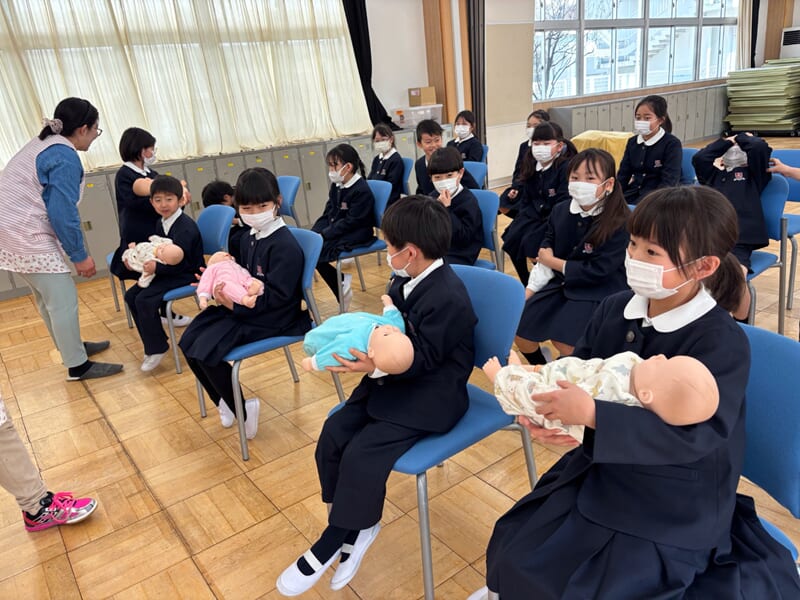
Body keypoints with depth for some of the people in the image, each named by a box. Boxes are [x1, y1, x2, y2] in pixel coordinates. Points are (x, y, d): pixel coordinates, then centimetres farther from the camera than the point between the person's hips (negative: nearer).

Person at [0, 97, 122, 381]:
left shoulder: (42, 143, 13)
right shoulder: (65, 158, -17)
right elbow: (63, 213, -20)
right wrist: (80, 255, -12)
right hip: (28, 238, -10)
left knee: (47, 298, 20)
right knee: (63, 300, -3)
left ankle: (72, 347, 35)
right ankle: (78, 366, 6)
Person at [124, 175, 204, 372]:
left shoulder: (185, 227, -20)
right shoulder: (161, 224, 10)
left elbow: (181, 262, -25)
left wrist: (157, 267, -30)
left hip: (186, 275, -10)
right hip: (167, 272, 10)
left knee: (145, 300, -23)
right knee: (131, 296, 4)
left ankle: (156, 348, -6)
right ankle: (152, 343, 14)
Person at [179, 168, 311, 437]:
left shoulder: (285, 246, -20)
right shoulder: (249, 238, 9)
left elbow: (275, 296, -23)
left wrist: (235, 304, -25)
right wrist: (224, 288, -2)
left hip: (273, 319, -9)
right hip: (242, 304, 10)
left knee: (206, 350, -21)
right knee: (188, 341, 3)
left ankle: (244, 410, -1)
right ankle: (224, 401, 19)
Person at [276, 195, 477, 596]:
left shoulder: (447, 298, -25)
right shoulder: (408, 280, 3)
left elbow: (422, 360, -23)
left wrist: (376, 366, -34)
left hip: (430, 395, -9)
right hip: (397, 377, 9)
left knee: (361, 454, -19)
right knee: (333, 433, -4)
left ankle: (336, 540, 4)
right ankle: (355, 526, 10)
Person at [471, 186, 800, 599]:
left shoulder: (722, 341, -23)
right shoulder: (614, 308, -5)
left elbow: (695, 434, -31)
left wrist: (592, 415, -40)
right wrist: (542, 411, -23)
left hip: (672, 510, -5)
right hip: (596, 475, 6)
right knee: (516, 556, 11)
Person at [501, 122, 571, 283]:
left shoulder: (565, 168, -12)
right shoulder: (531, 166, 9)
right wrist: (522, 220, 0)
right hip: (533, 215, 7)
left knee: (529, 243, -25)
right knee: (511, 240, -12)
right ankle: (528, 285, 8)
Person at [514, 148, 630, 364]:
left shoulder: (619, 223, -17)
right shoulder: (560, 211, 0)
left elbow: (598, 271, -20)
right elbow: (545, 254, 6)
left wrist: (554, 262, -12)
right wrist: (529, 290, -5)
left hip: (597, 292, -6)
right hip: (560, 283, 6)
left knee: (563, 338, -24)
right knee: (519, 326, -3)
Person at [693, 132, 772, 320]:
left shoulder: (753, 173, 22)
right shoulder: (714, 174, 30)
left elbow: (760, 148, 3)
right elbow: (699, 158, 11)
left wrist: (742, 138, 22)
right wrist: (726, 141, 22)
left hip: (739, 240, -3)